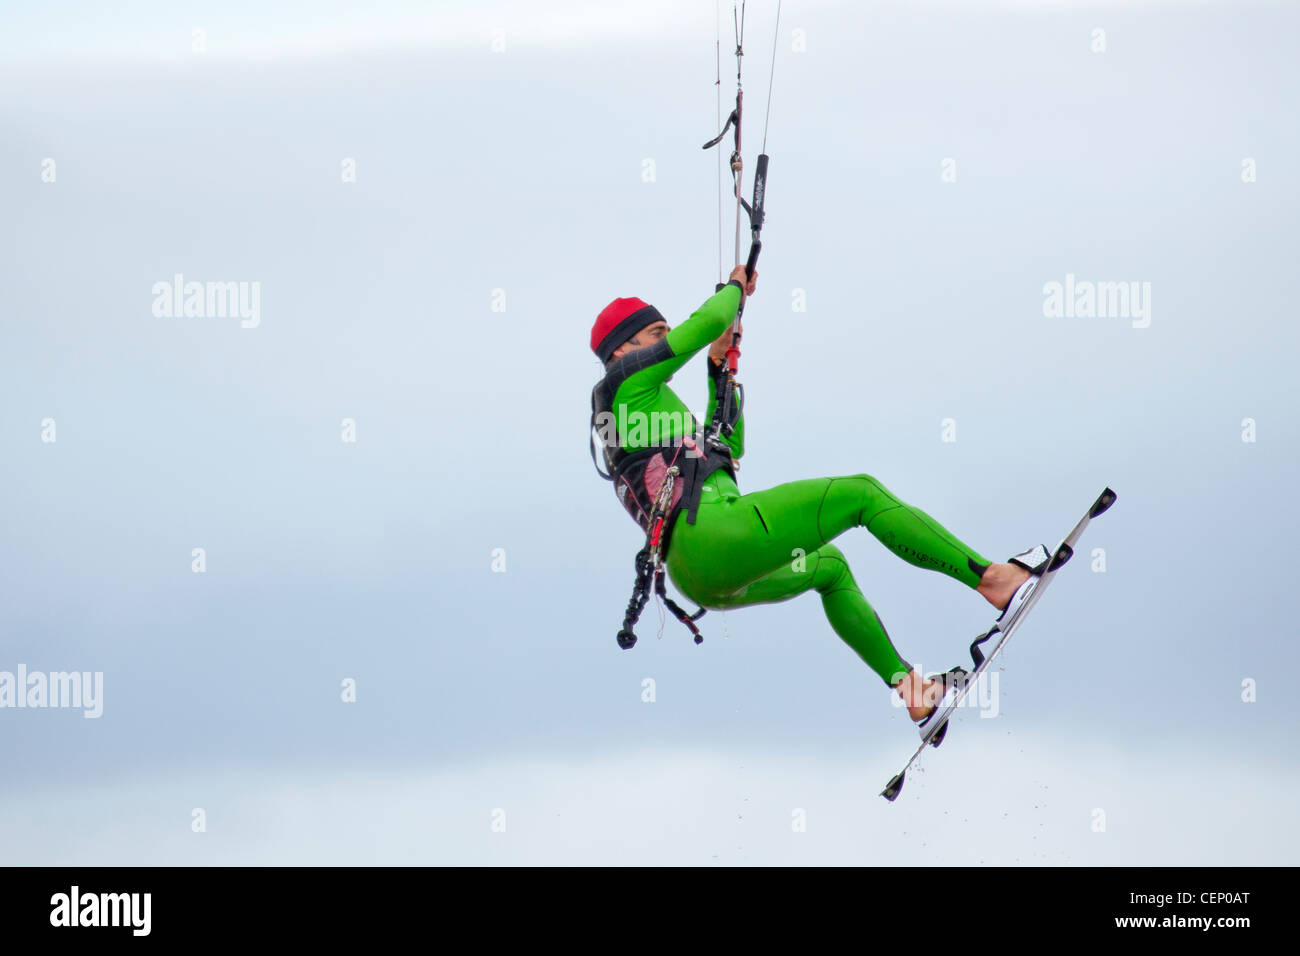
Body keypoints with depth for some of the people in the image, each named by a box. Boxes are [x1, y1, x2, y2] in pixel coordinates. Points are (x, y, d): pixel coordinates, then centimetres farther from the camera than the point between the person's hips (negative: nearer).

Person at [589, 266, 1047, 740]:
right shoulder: (627, 379, 3)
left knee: (828, 566, 32)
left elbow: (728, 450, 36)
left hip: (696, 574, 10)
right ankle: (993, 580, -10)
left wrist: (720, 371, 35)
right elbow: (709, 323, 1)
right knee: (861, 493, -4)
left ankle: (905, 683, 26)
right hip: (715, 531, -10)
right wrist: (735, 287, 23)